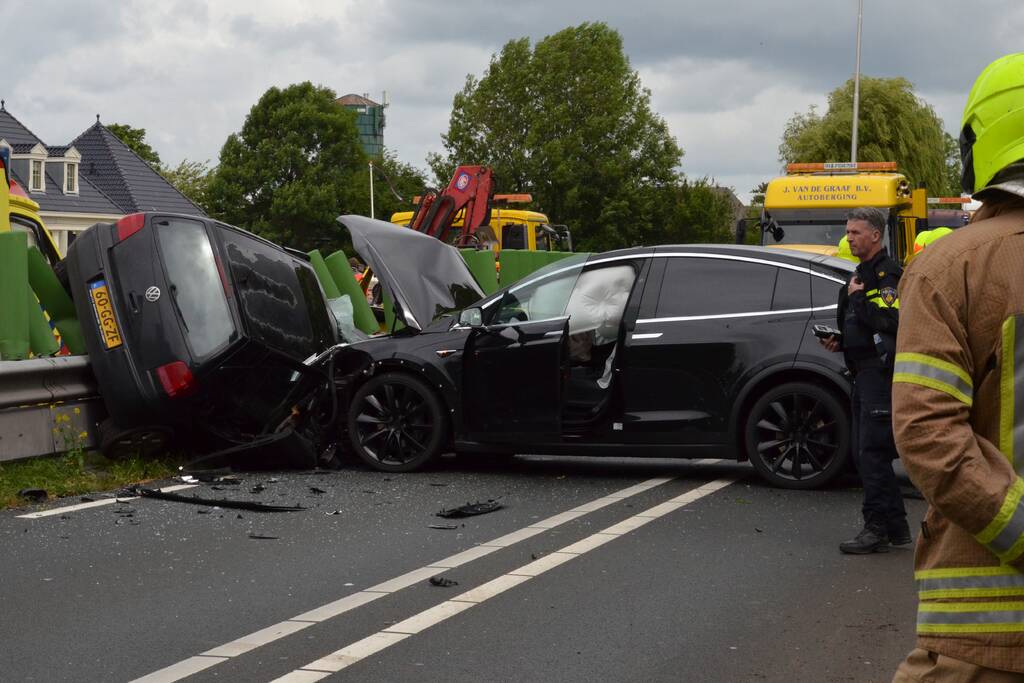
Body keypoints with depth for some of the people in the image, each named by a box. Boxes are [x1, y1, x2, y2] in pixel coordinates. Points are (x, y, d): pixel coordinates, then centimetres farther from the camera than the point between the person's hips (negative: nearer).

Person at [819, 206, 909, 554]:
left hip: (882, 372, -10)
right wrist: (839, 341, 12)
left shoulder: (889, 274, -10)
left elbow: (889, 322, -24)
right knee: (865, 452, 11)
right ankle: (896, 527, 18)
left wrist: (858, 297, -14)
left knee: (872, 451, -11)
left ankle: (877, 529, -8)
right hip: (864, 374, 10)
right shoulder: (861, 275, 21)